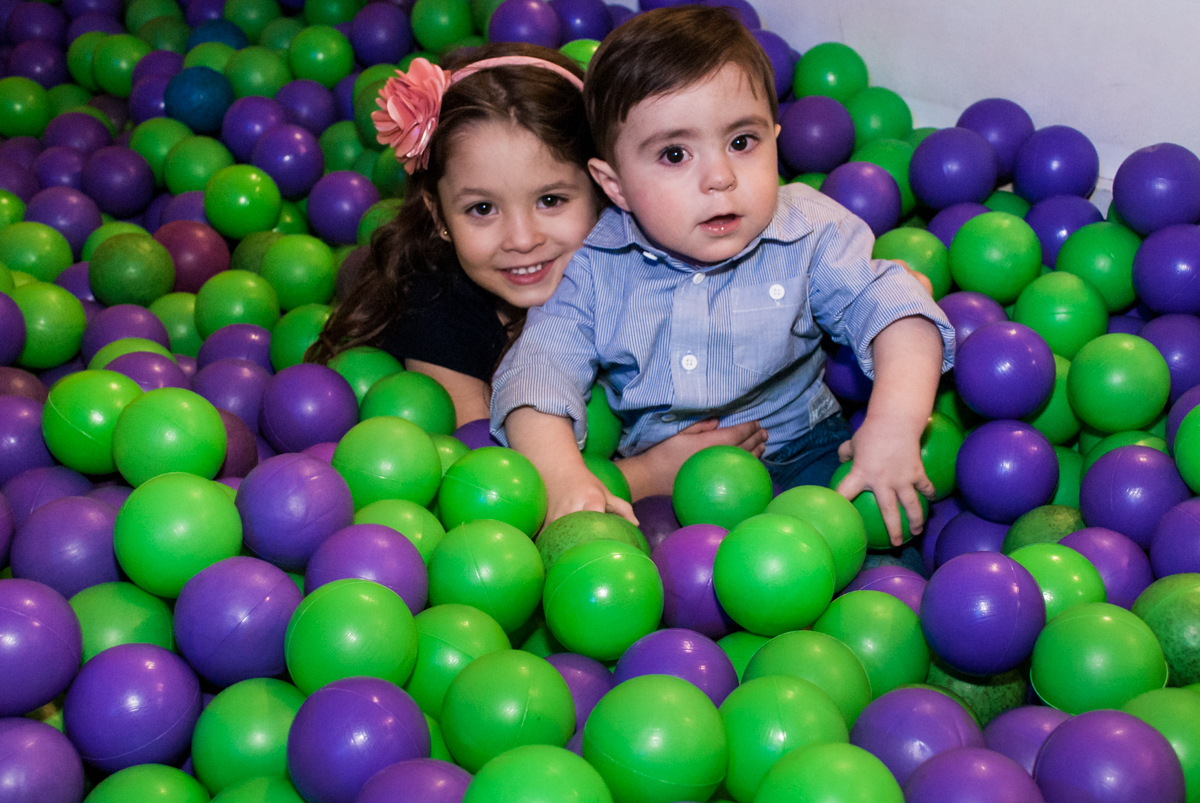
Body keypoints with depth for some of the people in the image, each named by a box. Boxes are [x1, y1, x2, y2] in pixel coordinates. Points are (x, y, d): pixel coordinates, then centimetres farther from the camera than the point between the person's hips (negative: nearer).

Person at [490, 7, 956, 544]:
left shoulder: (808, 234, -7)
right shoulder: (592, 267, -8)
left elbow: (896, 313, -11)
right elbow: (537, 371, -14)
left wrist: (894, 426, -31)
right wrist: (563, 477, -34)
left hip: (799, 453, 0)